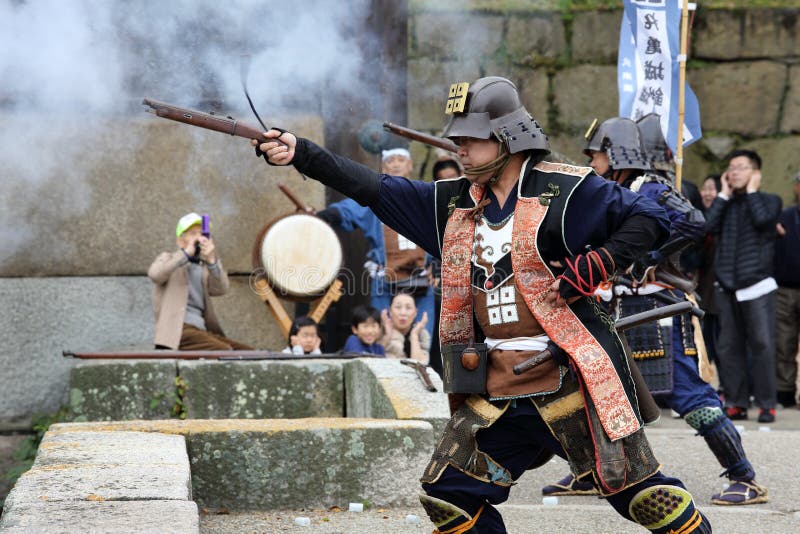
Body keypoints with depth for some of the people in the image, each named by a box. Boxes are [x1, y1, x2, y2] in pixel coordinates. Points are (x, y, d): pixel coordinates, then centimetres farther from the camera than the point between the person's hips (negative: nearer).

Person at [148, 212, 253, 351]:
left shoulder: (204, 269, 25)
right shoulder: (168, 259, 12)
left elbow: (221, 289, 2)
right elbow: (154, 274, -14)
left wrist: (211, 260, -15)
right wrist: (186, 253, -17)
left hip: (201, 331, 6)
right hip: (177, 331, -6)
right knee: (225, 351, -30)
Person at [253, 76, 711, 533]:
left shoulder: (562, 189, -6)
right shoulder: (454, 203, 12)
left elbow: (650, 220, -6)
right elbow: (375, 189, 8)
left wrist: (595, 265, -17)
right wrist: (299, 153, 0)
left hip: (571, 374, -6)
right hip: (500, 387, 6)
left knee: (636, 488, -8)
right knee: (449, 495, 3)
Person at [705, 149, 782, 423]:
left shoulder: (769, 200, 7)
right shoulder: (724, 204, 17)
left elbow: (762, 220, -15)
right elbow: (709, 226, -2)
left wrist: (751, 191, -2)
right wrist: (724, 194, 4)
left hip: (756, 285, -4)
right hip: (726, 287, 4)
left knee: (762, 346, -6)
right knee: (729, 347, 3)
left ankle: (767, 404, -2)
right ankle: (736, 403, 8)